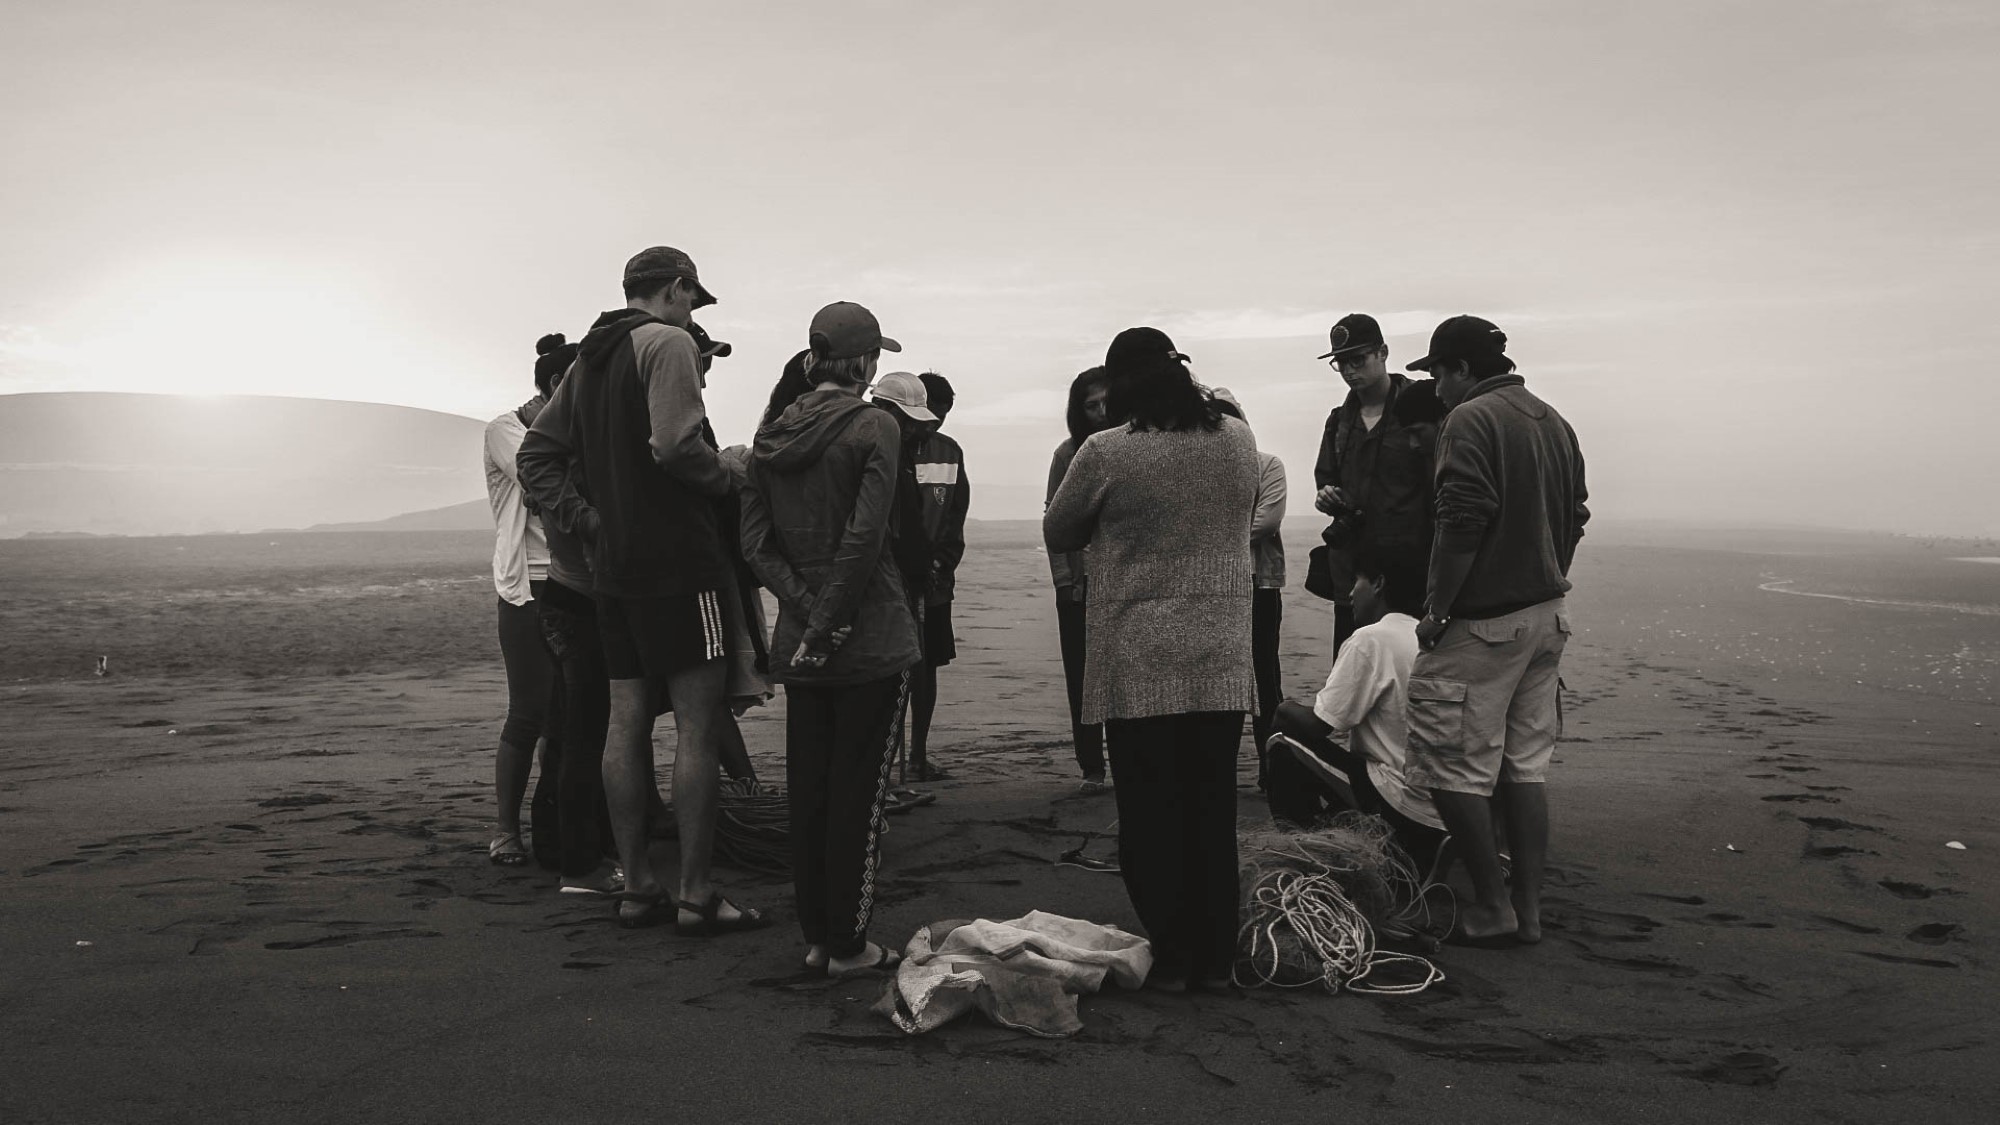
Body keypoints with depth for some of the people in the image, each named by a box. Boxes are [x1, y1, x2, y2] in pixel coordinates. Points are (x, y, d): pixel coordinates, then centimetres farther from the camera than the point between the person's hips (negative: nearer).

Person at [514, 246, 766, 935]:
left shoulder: (586, 362, 17)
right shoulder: (668, 342, -9)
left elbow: (537, 453, 17)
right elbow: (674, 444, -23)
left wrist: (585, 519, 11)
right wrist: (727, 477, -6)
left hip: (614, 566, 9)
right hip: (678, 561, -9)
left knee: (626, 721, 9)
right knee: (699, 724, -3)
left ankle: (638, 889, 16)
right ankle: (695, 895, 0)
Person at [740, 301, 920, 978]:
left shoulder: (772, 434, 8)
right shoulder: (874, 426, -10)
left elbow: (756, 544, 3)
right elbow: (864, 537, -19)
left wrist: (807, 611, -4)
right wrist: (828, 625, -13)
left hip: (799, 643, 6)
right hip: (871, 640, -6)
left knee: (806, 789, 12)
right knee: (858, 792, 2)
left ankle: (815, 936, 20)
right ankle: (848, 944, 9)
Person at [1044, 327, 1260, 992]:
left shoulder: (1107, 453, -12)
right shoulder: (1239, 441, 2)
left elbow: (1057, 533, 3)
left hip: (1139, 666, -4)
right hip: (1223, 663, 4)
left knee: (1150, 812, 6)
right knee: (1214, 810, 12)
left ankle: (1170, 957, 12)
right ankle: (1216, 956, 20)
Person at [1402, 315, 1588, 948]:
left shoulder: (1470, 420, -12)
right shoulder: (1553, 421, 14)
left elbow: (1461, 526, -21)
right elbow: (1574, 519, 18)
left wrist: (1436, 611, -14)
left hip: (1484, 622, -9)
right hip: (1547, 616, 9)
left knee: (1455, 768, 0)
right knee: (1526, 766, 12)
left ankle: (1493, 908, 5)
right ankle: (1529, 909, 17)